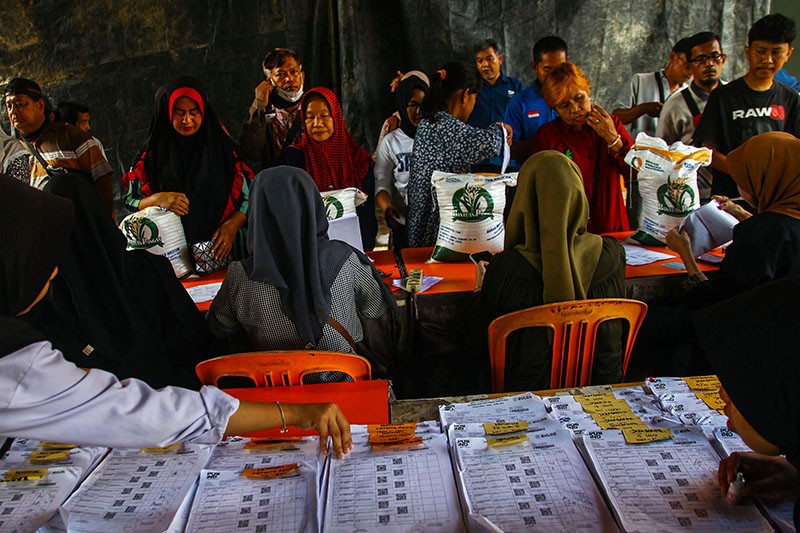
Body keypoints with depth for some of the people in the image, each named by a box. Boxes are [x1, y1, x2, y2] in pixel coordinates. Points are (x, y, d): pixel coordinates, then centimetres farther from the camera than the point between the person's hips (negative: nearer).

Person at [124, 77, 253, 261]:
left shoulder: (220, 146, 9)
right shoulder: (152, 156, 10)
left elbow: (248, 196, 7)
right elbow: (131, 202, 11)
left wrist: (232, 226, -9)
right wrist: (157, 199, -9)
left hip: (222, 248, 0)